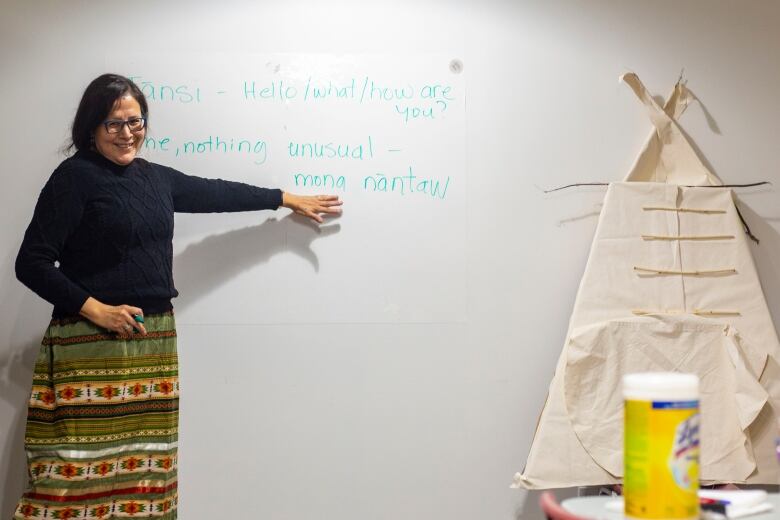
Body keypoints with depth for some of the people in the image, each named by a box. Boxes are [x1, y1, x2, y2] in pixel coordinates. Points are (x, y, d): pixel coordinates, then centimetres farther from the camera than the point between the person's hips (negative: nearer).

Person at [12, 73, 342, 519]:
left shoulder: (154, 177, 14)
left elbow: (215, 193, 27)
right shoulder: (75, 176, -6)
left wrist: (290, 200, 33)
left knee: (143, 474, 6)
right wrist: (95, 309, -14)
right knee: (81, 476, -9)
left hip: (154, 342, 7)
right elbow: (32, 264, -9)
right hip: (91, 346, -6)